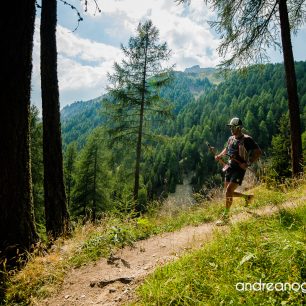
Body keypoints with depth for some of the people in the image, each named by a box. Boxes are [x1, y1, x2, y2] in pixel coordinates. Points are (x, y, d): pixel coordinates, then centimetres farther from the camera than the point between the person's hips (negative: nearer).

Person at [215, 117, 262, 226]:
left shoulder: (247, 139, -12)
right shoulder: (231, 139, 8)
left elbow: (258, 152, -12)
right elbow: (226, 149, 26)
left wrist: (247, 164, -21)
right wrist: (220, 156, 6)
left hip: (239, 169, -8)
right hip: (230, 167, 8)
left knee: (228, 191, -15)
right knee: (228, 192, 13)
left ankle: (225, 216, -2)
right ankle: (247, 196, 38)